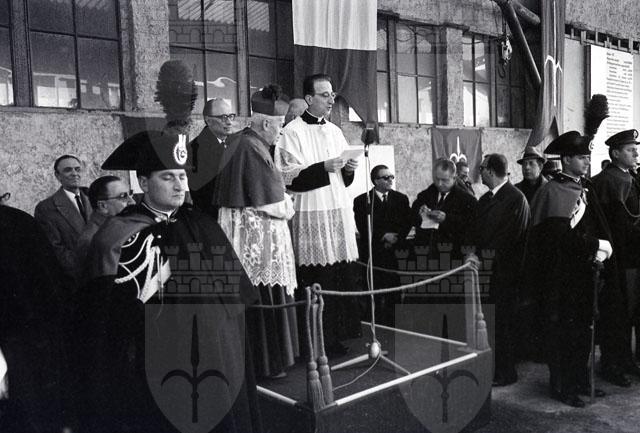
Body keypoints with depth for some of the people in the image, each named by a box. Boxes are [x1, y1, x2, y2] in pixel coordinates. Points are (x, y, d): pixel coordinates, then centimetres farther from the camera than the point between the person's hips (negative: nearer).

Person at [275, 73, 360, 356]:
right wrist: (324, 167, -18)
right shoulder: (292, 133, -4)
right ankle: (322, 339, 6)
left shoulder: (335, 131, 17)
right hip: (311, 215, -6)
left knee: (342, 274, 6)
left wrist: (348, 169, 3)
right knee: (317, 279, -5)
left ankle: (342, 330, 18)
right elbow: (289, 177, -11)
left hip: (339, 211, 6)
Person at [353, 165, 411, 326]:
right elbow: (363, 228, -3)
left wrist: (395, 238, -9)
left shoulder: (401, 199, 15)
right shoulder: (362, 201, 6)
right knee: (376, 297, -7)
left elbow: (407, 224, 7)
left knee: (395, 296, -5)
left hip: (396, 252, 2)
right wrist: (383, 236, -12)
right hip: (373, 254, -2)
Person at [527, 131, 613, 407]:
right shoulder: (551, 192, -12)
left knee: (582, 328, 14)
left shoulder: (585, 188, 12)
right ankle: (561, 387, 16)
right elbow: (560, 236, -19)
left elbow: (598, 226, 8)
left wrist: (604, 245, -11)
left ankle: (580, 381, 29)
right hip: (560, 275, -7)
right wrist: (595, 246, -17)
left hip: (584, 271, 7)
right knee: (561, 330, 3)